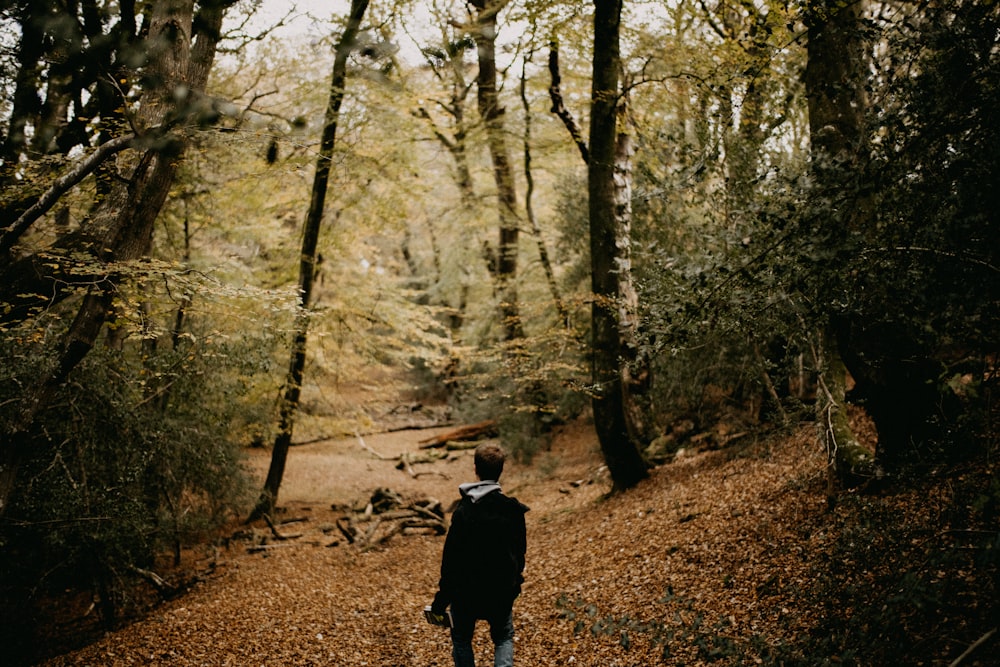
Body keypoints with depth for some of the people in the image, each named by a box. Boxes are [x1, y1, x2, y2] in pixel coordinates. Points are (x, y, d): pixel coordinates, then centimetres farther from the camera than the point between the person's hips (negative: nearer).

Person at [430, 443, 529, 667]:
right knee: (504, 638, 23)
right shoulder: (514, 510, -9)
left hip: (466, 590, -2)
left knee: (461, 639, 19)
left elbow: (450, 558, -17)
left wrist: (441, 599, -7)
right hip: (502, 591, 3)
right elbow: (520, 550, 4)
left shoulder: (464, 510, -20)